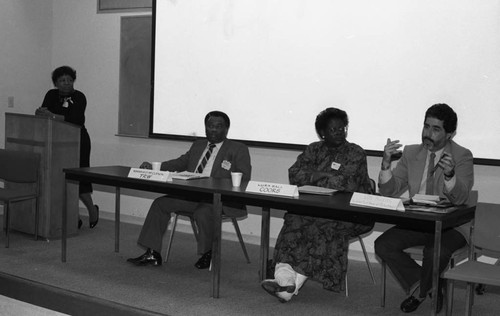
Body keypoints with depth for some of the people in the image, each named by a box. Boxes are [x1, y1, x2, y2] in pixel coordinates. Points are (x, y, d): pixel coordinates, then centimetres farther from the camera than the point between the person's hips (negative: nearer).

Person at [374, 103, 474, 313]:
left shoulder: (462, 156, -7)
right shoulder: (411, 152, 4)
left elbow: (459, 199, -20)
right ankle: (431, 286, -1)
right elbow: (390, 191, 1)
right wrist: (386, 163, -18)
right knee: (382, 245, -19)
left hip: (450, 226, -4)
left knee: (436, 252, -34)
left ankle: (421, 292, 0)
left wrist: (449, 174, -41)